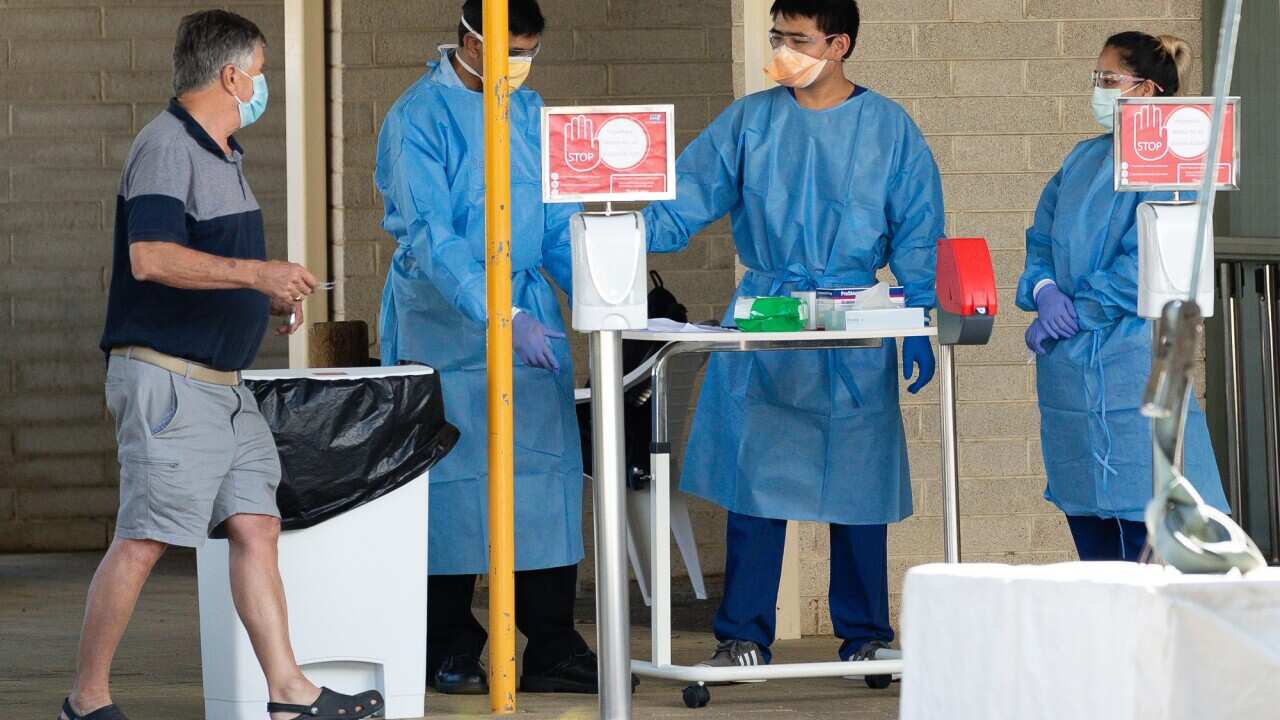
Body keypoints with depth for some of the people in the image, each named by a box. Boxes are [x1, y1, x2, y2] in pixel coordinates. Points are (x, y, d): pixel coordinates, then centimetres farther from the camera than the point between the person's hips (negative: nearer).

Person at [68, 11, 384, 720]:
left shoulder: (221, 153, 19)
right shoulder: (166, 147, -13)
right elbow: (150, 257, -26)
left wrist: (268, 293, 15)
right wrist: (257, 273, -29)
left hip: (223, 383, 10)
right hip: (167, 378, -10)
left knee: (255, 527, 4)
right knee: (143, 541, -8)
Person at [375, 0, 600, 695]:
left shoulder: (527, 109, 10)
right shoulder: (418, 117, -11)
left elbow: (556, 219, 12)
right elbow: (432, 238, -19)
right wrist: (504, 318, -28)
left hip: (527, 307, 5)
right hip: (442, 317, -5)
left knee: (547, 467, -2)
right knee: (447, 473, 0)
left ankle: (552, 646, 0)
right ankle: (449, 649, 10)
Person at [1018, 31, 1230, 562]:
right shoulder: (1084, 159, 15)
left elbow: (1147, 266, -16)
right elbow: (1042, 236, 15)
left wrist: (1074, 314, -14)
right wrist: (1045, 290, -6)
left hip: (1131, 359, -8)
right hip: (1067, 373, 8)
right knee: (1089, 533, 11)